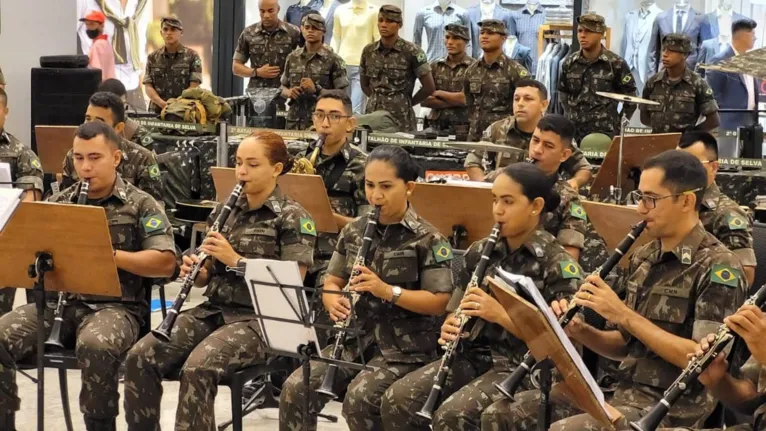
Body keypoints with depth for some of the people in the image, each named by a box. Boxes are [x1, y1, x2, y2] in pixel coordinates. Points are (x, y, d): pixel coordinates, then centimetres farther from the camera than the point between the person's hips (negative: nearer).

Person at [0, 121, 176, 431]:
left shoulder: (141, 206, 4)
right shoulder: (57, 204, 16)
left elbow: (166, 263, -5)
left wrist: (109, 254, -15)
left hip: (116, 305, -4)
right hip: (59, 301, 4)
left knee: (95, 346, -38)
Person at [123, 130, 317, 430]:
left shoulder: (292, 217, -5)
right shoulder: (225, 211, 13)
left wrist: (235, 259, -18)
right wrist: (193, 270, -7)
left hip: (260, 319, -6)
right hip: (212, 310, 6)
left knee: (197, 367, -32)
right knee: (140, 357, -15)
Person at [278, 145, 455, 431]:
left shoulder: (427, 239, -8)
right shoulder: (354, 231, 8)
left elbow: (440, 302, -12)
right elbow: (332, 281, 13)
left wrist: (387, 291, -25)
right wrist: (333, 301, -12)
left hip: (406, 347, -5)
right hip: (357, 338, 5)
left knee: (359, 397, -30)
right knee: (295, 388, -15)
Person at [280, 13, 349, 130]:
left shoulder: (333, 60, -2)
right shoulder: (292, 57, 11)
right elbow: (283, 89, 18)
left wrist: (316, 89, -17)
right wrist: (289, 92, -4)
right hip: (293, 123, 4)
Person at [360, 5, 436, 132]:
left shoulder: (411, 51, -7)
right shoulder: (368, 51, 7)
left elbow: (429, 87, -3)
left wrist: (406, 104, 7)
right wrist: (378, 101, 9)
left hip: (401, 120, -4)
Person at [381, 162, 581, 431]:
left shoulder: (558, 265, -6)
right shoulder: (480, 252, 10)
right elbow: (457, 310, 18)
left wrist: (501, 314, -21)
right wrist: (450, 327, -7)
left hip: (521, 367, -6)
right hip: (471, 356, 6)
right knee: (397, 399, -18)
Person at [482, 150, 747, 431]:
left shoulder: (719, 267, -11)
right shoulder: (643, 258, 12)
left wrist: (623, 314, -19)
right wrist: (579, 331, -3)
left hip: (674, 408, -8)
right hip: (623, 393, 8)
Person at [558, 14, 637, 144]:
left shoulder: (616, 63, -5)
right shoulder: (569, 62, 6)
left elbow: (630, 98, 2)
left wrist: (619, 124, -1)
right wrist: (570, 116, 12)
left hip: (605, 133, -4)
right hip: (573, 131, 4)